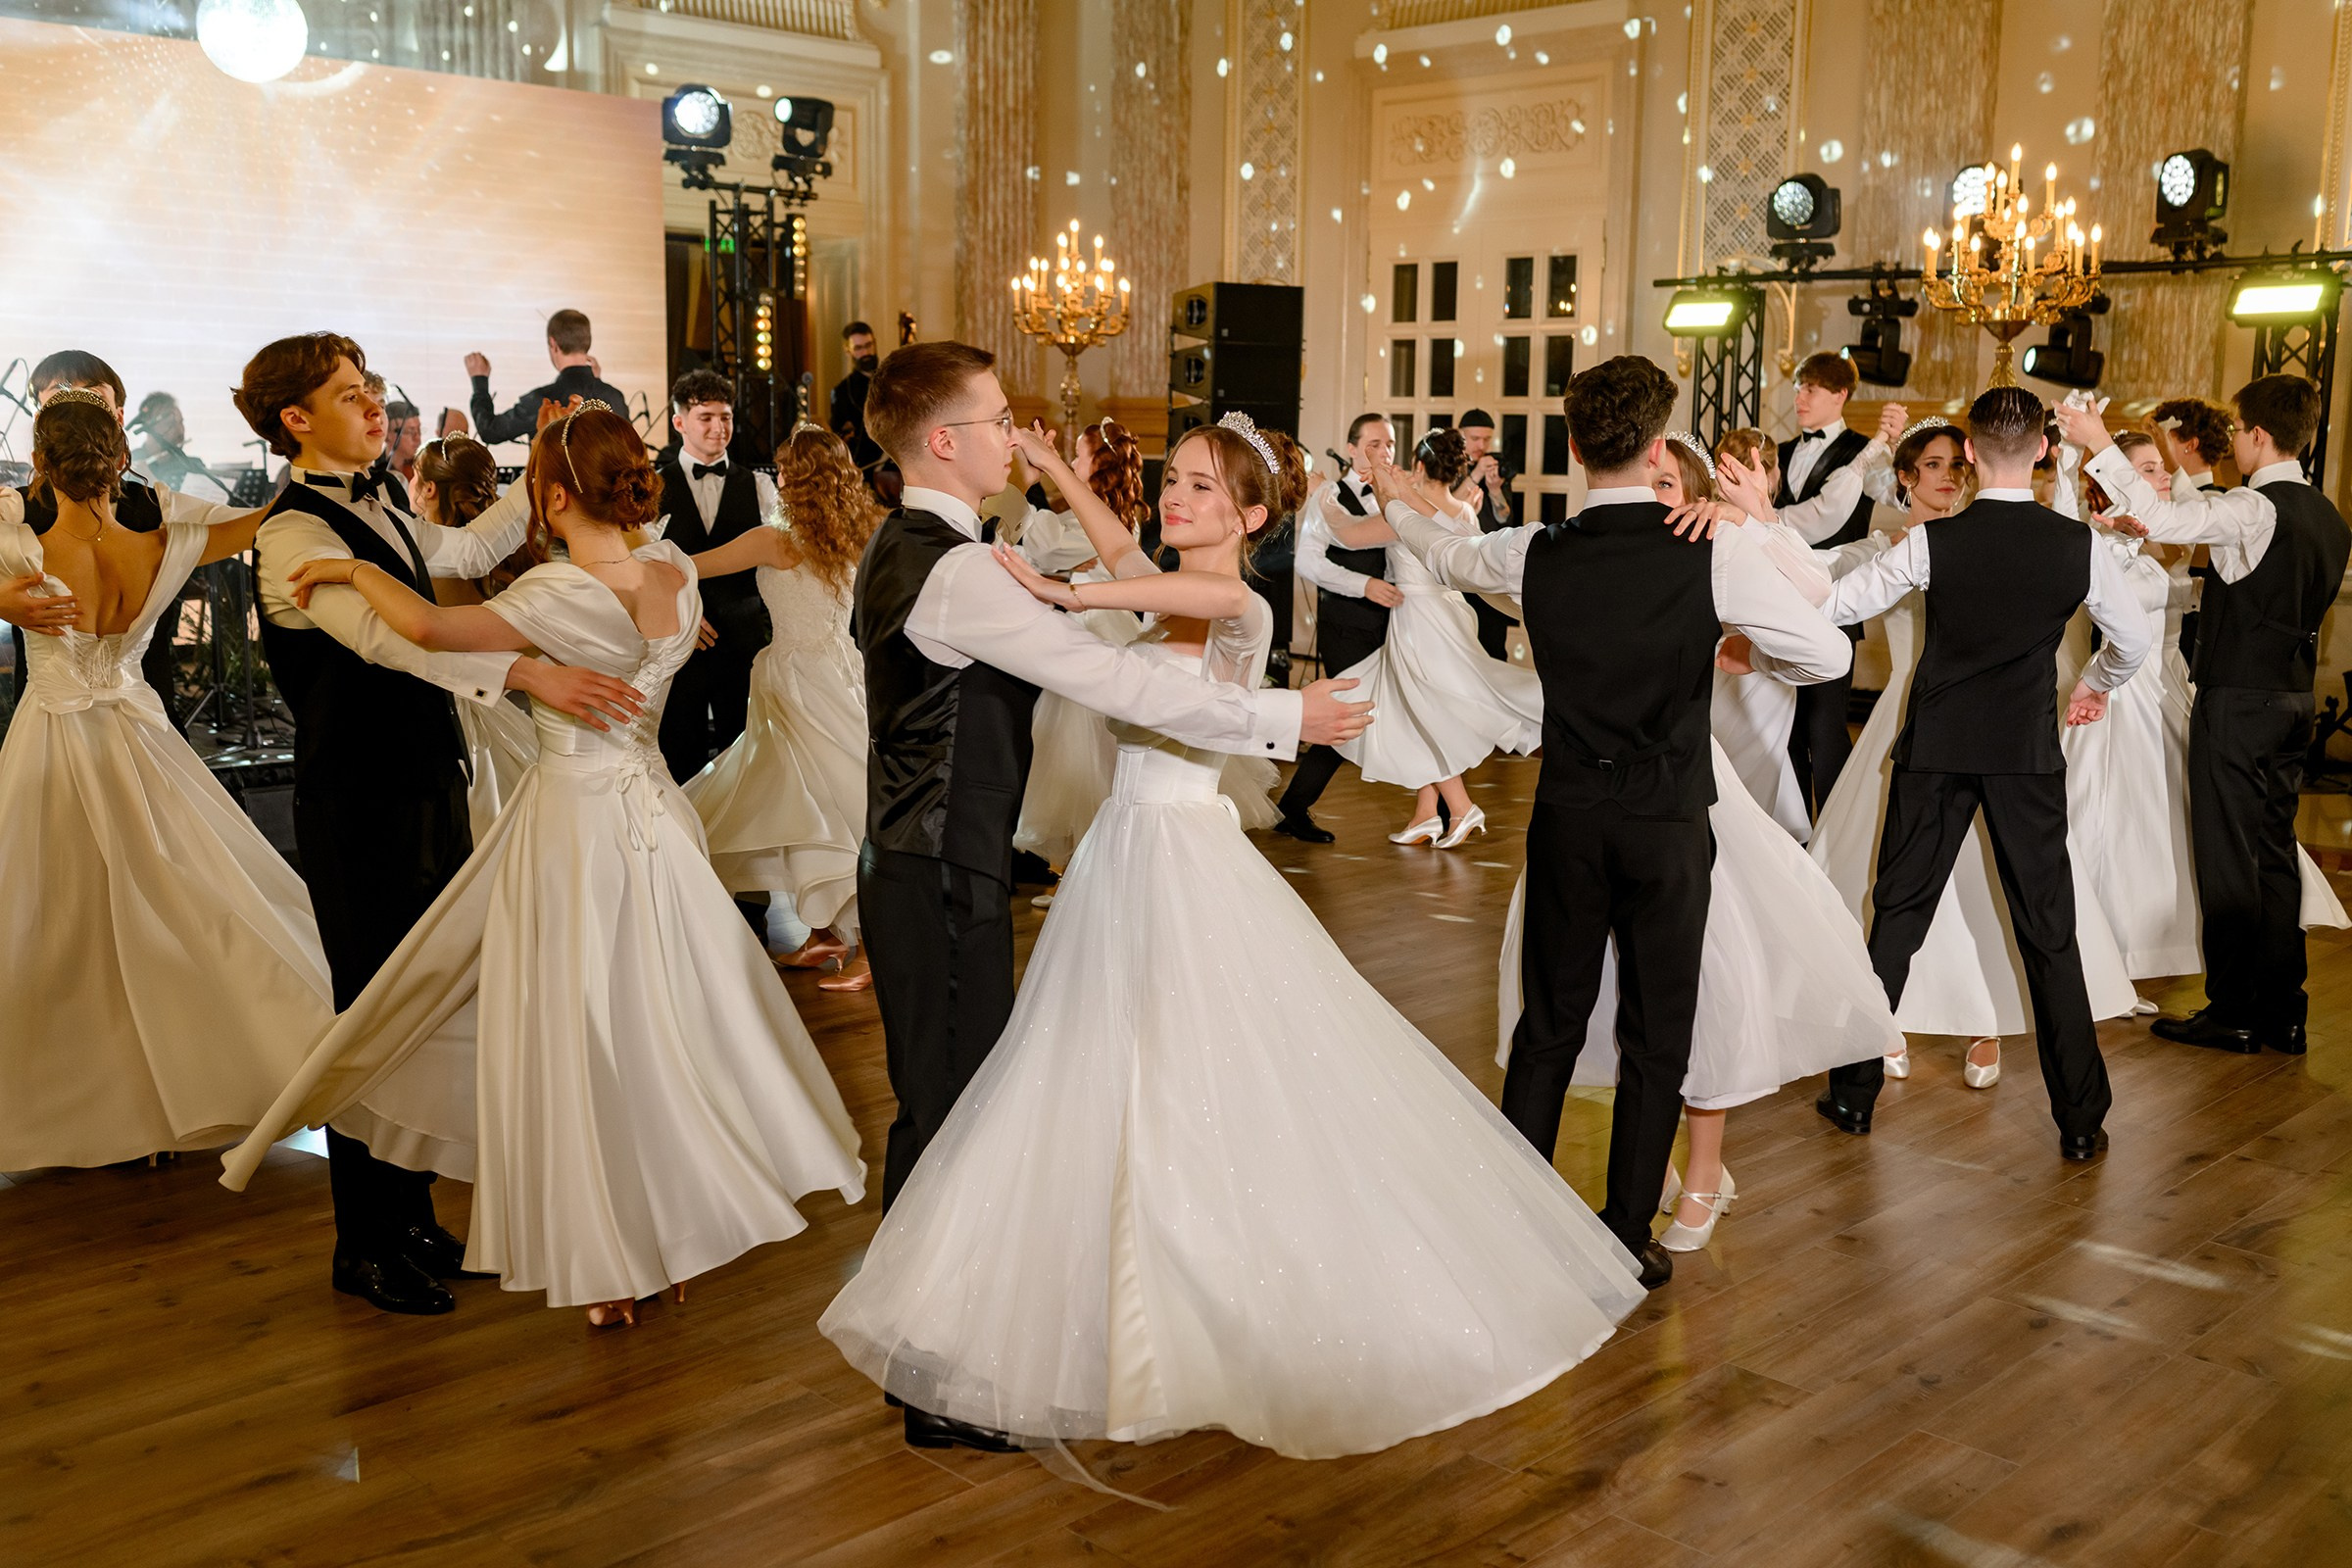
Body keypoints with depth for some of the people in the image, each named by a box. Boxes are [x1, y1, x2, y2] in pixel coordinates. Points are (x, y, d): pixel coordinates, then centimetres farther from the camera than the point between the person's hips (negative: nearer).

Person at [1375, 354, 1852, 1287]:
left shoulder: (1535, 555, -4)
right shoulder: (1717, 555, -13)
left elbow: (1444, 554, 17)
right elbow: (1830, 655, -8)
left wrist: (1396, 502, 38)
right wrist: (1746, 649, 12)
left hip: (1567, 817, 3)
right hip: (1668, 823, -3)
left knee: (1548, 1024, 16)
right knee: (1655, 1041, 9)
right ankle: (1625, 1243, 16)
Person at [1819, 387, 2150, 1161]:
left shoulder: (1931, 543, -11)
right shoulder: (2078, 545, -6)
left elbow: (1830, 606, -6)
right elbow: (2134, 640, 7)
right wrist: (2094, 687, 26)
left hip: (1936, 749, 0)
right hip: (2028, 753, 1)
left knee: (1897, 917, 10)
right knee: (2049, 933, 8)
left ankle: (1855, 1092, 16)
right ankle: (2080, 1118, 13)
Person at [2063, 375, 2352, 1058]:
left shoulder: (2252, 508, -16)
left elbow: (2162, 518, -29)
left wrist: (2101, 446, -23)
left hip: (2237, 701, -8)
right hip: (2293, 697, 8)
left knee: (2227, 857, -1)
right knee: (2274, 853, 12)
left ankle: (2232, 1012, 5)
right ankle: (2282, 1011, 17)